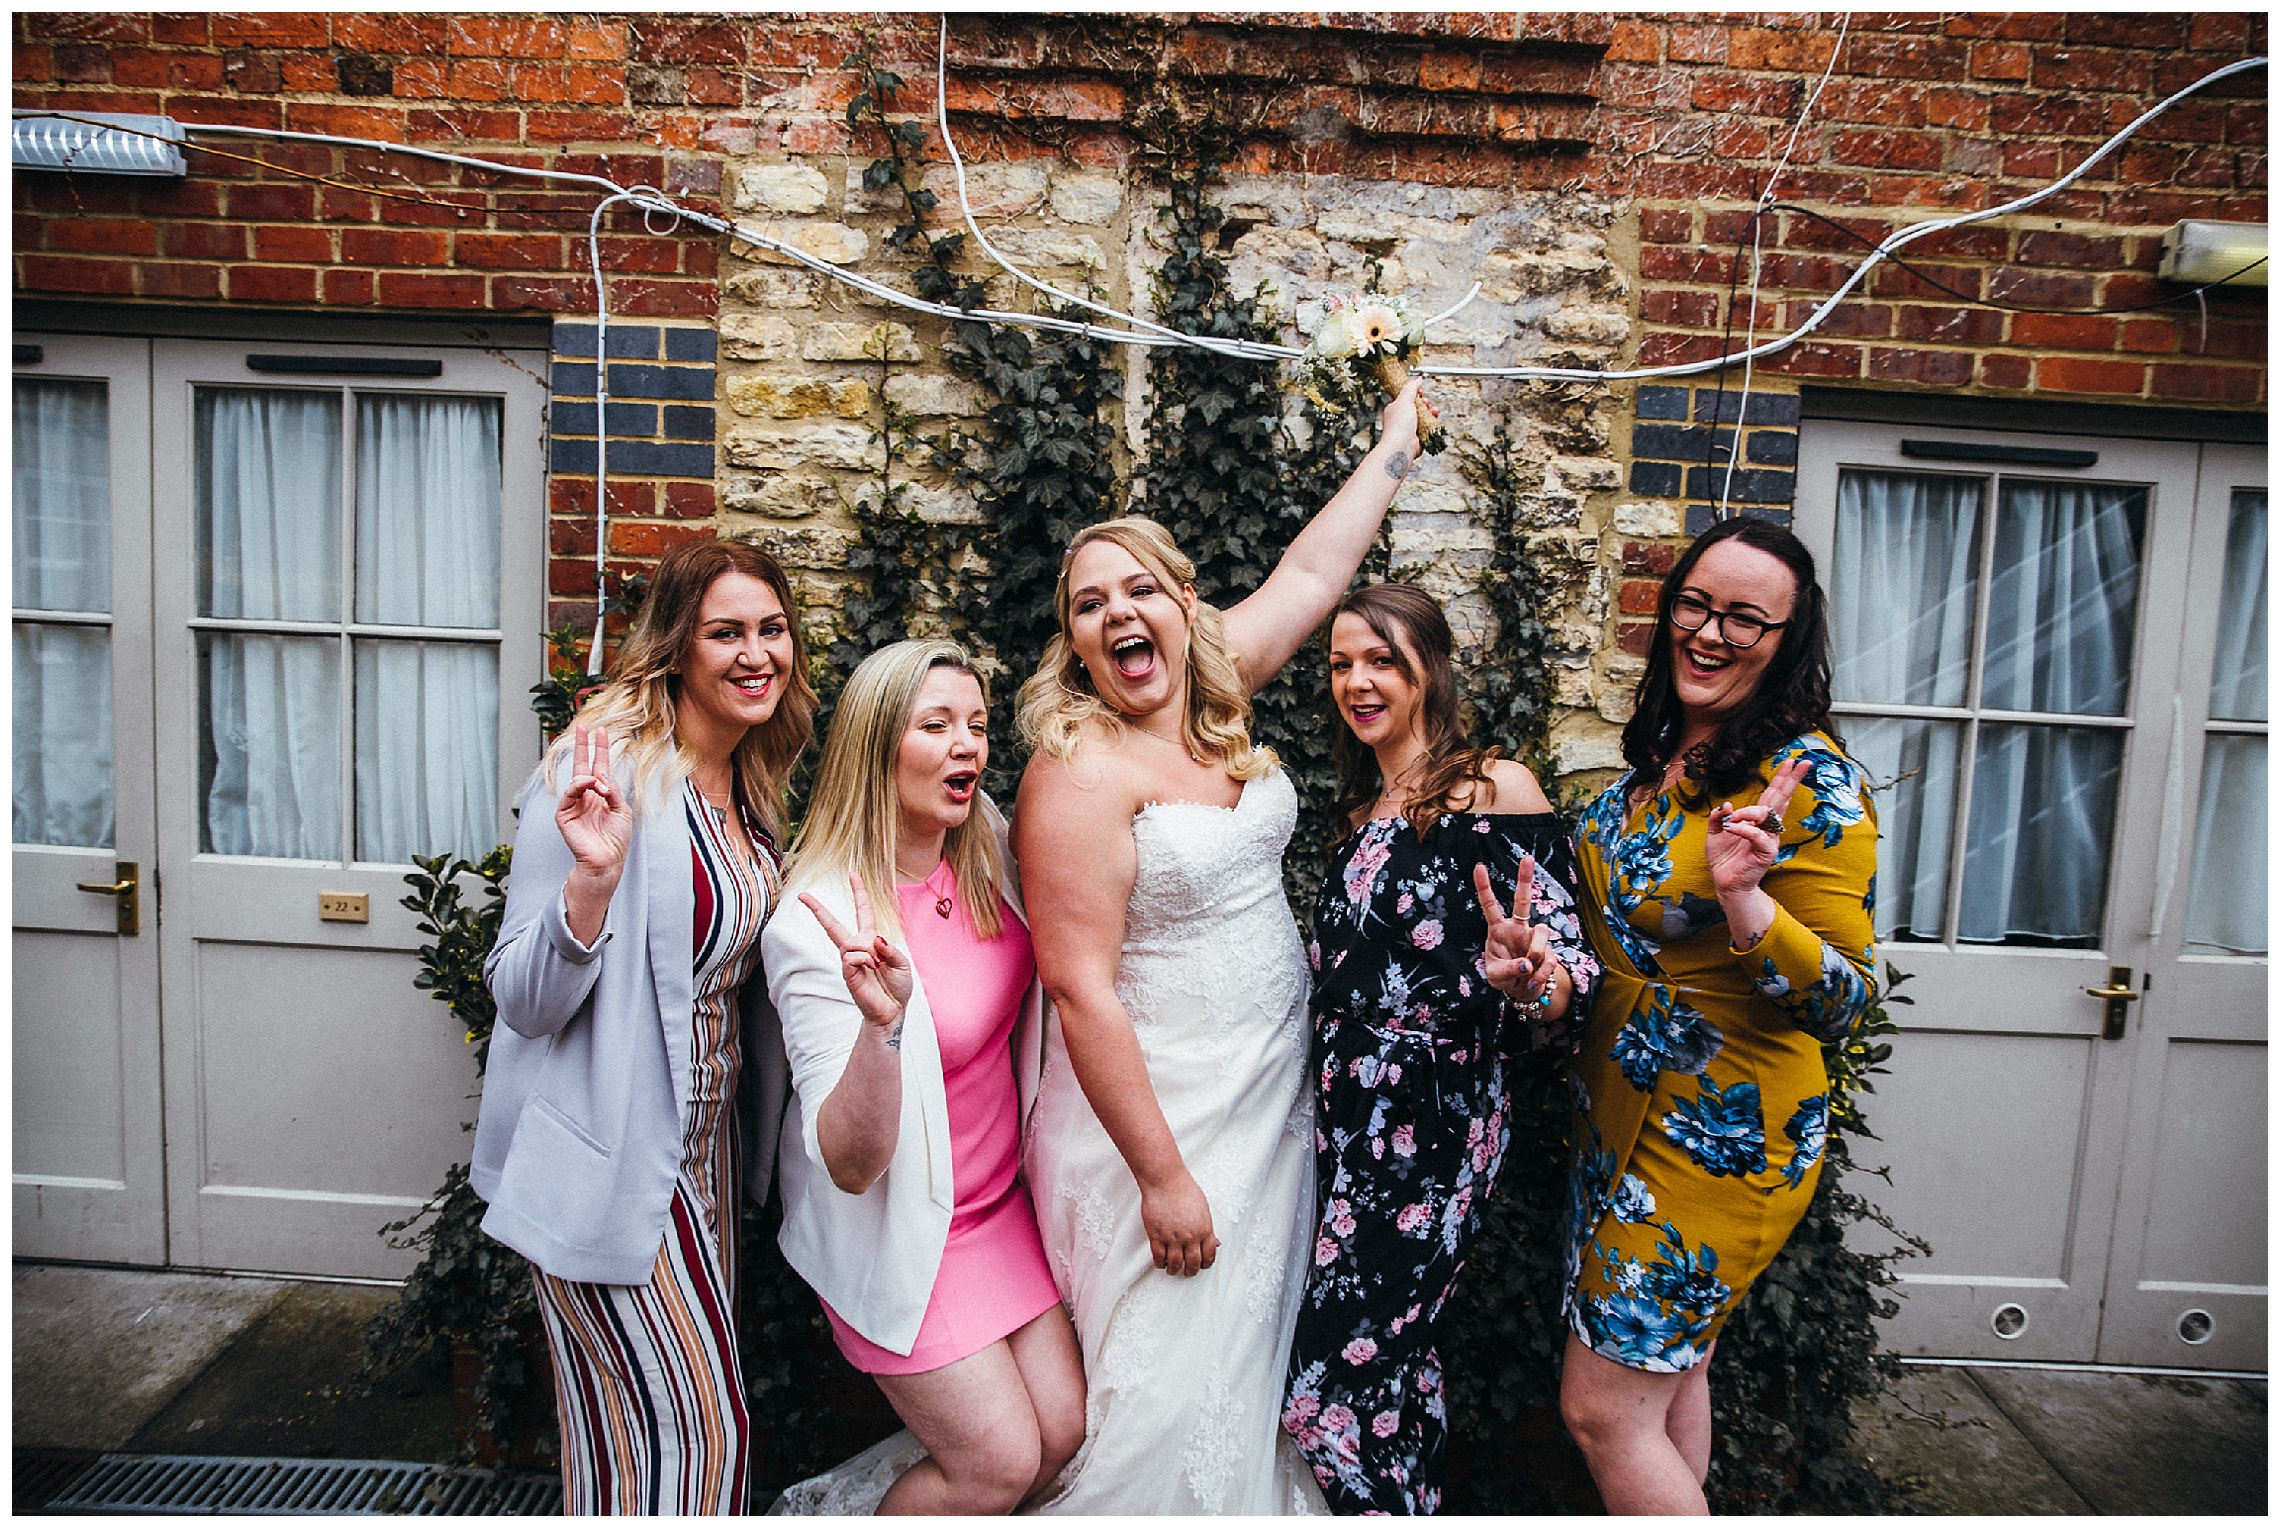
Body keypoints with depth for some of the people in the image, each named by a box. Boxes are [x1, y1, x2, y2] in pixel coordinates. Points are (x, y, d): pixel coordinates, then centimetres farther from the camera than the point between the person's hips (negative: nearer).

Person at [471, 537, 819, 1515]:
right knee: (691, 1429, 0)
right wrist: (592, 877, -35)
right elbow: (523, 1002, -19)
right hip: (607, 1159, -8)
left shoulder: (750, 788, 6)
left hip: (705, 1139, 8)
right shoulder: (606, 770, -18)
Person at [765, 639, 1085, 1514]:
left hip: (1002, 1202, 6)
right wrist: (880, 1022, -45)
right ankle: (829, 1516, 24)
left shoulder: (988, 848, -6)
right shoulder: (819, 925, -25)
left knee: (1066, 1431, 4)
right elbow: (850, 1164, -28)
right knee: (1002, 1461, -5)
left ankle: (835, 1503, 26)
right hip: (897, 1226, -6)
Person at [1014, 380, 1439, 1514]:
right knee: (1171, 1399, 5)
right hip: (1155, 1116, -7)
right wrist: (1162, 1176, -19)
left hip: (1273, 1101, 7)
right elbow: (1082, 989, -21)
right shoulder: (1081, 770, -19)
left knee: (1254, 1365, 21)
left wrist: (1399, 441, 22)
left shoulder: (1215, 699, 1)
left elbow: (1311, 572, 13)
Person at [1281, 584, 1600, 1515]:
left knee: (1330, 1397, -4)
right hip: (1349, 1117, 7)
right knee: (1397, 1371, 16)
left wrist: (1524, 976, -36)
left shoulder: (1494, 789, -10)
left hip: (1433, 1125, -7)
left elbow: (1570, 976, -16)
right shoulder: (1363, 808, 12)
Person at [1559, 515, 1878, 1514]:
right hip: (1623, 1104, 8)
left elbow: (1843, 1001, -22)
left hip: (1724, 1136, -7)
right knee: (1668, 1373, 22)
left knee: (1602, 1408, -1)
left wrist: (1745, 899, -37)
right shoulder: (1664, 748, 4)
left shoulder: (1812, 781, -19)